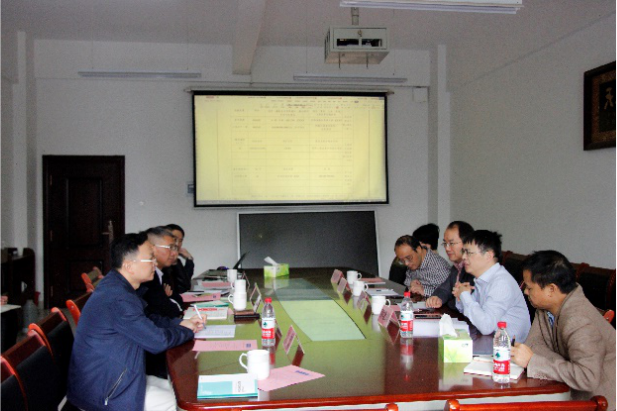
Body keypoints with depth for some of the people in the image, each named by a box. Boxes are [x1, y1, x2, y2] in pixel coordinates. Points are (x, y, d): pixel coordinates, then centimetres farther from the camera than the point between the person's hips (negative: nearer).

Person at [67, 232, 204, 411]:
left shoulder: (115, 285, 4)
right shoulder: (118, 298, -28)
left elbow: (147, 320, 19)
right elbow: (157, 341, -21)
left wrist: (180, 323, 6)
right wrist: (188, 331, -2)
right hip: (101, 393, -10)